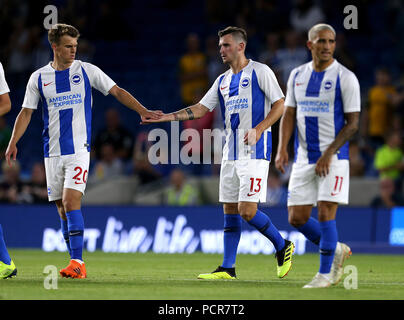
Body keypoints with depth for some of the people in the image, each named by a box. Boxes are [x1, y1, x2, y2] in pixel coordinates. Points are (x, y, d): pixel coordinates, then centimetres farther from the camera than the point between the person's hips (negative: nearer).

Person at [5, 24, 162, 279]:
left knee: (71, 202, -18)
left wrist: (143, 111, -6)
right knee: (63, 209, 4)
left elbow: (117, 91, 3)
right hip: (53, 152, 3)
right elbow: (26, 112, 10)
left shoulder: (86, 71, 1)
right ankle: (76, 264, 10)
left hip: (79, 150, -3)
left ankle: (77, 262, -19)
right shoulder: (39, 78, 6)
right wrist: (13, 143, 2)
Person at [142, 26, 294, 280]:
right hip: (231, 152, 7)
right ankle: (228, 268, 8)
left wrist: (258, 129, -19)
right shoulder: (223, 81, 17)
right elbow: (200, 109, 16)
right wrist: (162, 117, 8)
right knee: (230, 211, 5)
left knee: (247, 210, -14)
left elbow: (280, 105, -6)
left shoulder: (260, 72, -3)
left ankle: (283, 247, 6)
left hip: (255, 152, -7)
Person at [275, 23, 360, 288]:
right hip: (303, 159, 5)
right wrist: (282, 149, -6)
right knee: (297, 218, 3)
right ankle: (336, 250, 26)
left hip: (334, 158, -5)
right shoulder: (297, 75, 10)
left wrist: (329, 153, -16)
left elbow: (352, 123, -7)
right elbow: (289, 115, 9)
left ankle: (325, 273, 3)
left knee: (325, 213, -11)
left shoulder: (345, 78, -6)